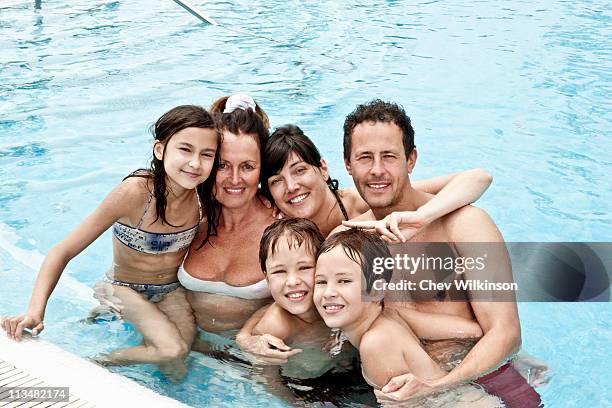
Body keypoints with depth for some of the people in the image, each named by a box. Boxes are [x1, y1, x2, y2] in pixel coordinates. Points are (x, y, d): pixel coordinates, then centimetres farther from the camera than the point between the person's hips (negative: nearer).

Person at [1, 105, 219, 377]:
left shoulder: (205, 194, -19)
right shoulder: (135, 192, -32)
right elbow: (62, 252, -29)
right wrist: (35, 311, -38)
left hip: (174, 289, 4)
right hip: (126, 288, -4)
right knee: (173, 350, -24)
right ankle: (97, 362, 1)